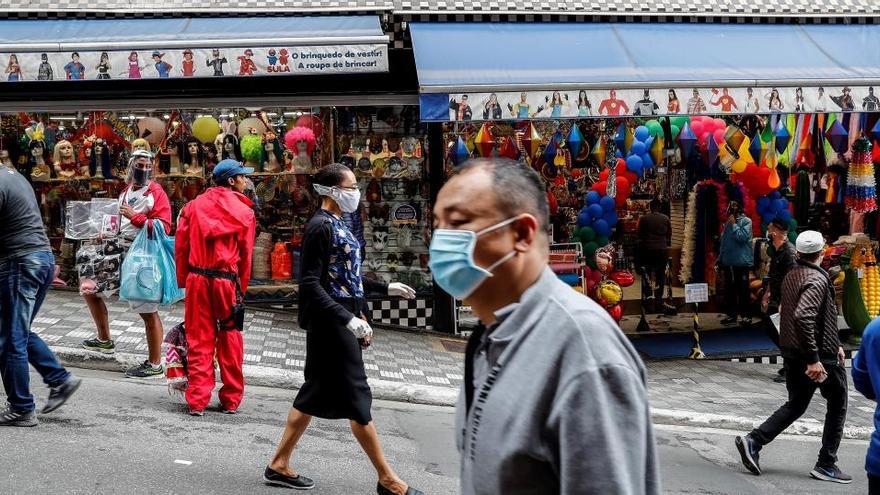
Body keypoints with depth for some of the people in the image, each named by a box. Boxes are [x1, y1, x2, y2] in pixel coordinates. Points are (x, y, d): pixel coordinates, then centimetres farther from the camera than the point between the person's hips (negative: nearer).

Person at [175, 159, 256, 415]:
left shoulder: (193, 206, 5)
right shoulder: (244, 212, -2)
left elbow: (180, 245, 5)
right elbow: (246, 255, 0)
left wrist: (183, 280, 12)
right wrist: (241, 288, 10)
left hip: (197, 279, 2)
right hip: (227, 280, -2)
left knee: (199, 339, 6)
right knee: (230, 340, 9)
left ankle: (197, 401, 6)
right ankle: (231, 400, 15)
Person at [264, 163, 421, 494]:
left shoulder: (337, 224, 12)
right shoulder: (320, 227, -16)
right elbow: (311, 284, -21)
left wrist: (387, 288, 26)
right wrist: (348, 319, -27)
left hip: (345, 322, 10)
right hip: (330, 324, -10)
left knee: (316, 394, 14)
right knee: (357, 398, -1)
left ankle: (279, 466, 23)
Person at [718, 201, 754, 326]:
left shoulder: (746, 221, -5)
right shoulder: (728, 223, 14)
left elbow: (742, 237, -19)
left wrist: (734, 225, -12)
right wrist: (720, 258, 12)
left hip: (741, 262, -7)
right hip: (728, 262, 7)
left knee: (743, 290, -3)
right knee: (729, 290, 10)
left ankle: (746, 315, 3)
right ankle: (731, 315, 17)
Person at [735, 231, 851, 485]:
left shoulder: (791, 276, 9)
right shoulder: (817, 279, -19)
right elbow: (803, 317, -33)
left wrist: (833, 343, 24)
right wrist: (814, 358, -30)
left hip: (791, 350, 8)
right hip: (820, 354, -8)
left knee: (796, 405, 17)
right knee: (837, 405, 11)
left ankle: (753, 441, 0)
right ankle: (826, 464, 13)